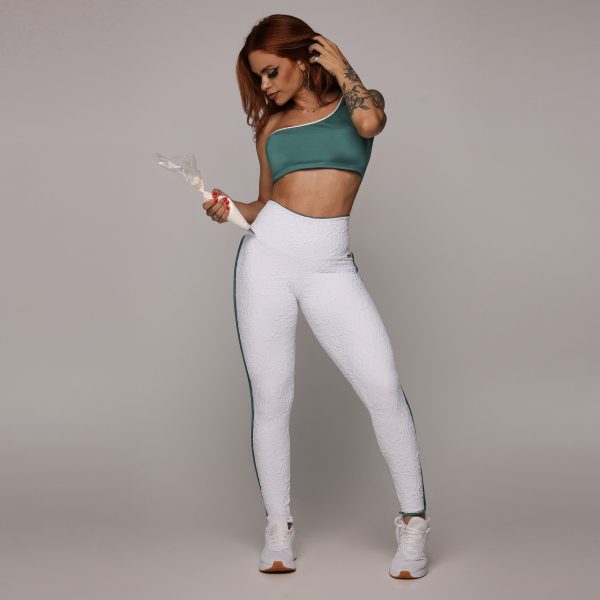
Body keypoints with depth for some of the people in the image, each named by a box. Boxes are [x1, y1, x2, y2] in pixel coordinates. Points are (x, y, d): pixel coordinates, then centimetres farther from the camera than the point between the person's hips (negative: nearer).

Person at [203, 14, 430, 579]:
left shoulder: (353, 101, 7)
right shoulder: (270, 125, 15)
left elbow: (370, 120, -18)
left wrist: (340, 67, -3)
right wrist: (230, 208, 1)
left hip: (330, 267, -3)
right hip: (266, 257, 3)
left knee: (382, 385, -13)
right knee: (270, 396, 2)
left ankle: (413, 522, 1)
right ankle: (278, 528, 15)